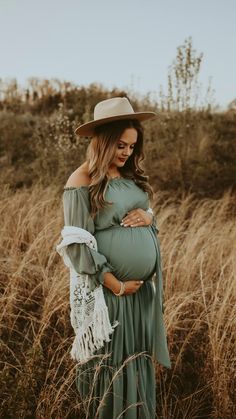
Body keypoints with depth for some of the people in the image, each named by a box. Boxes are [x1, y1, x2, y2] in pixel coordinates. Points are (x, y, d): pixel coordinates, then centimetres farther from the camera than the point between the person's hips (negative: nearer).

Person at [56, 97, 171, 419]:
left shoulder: (132, 175, 9)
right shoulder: (82, 182, -13)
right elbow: (78, 244, -16)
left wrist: (149, 216, -5)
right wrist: (116, 284, -17)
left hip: (145, 288, 7)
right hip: (107, 291, -6)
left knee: (139, 360, 17)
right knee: (110, 364, 6)